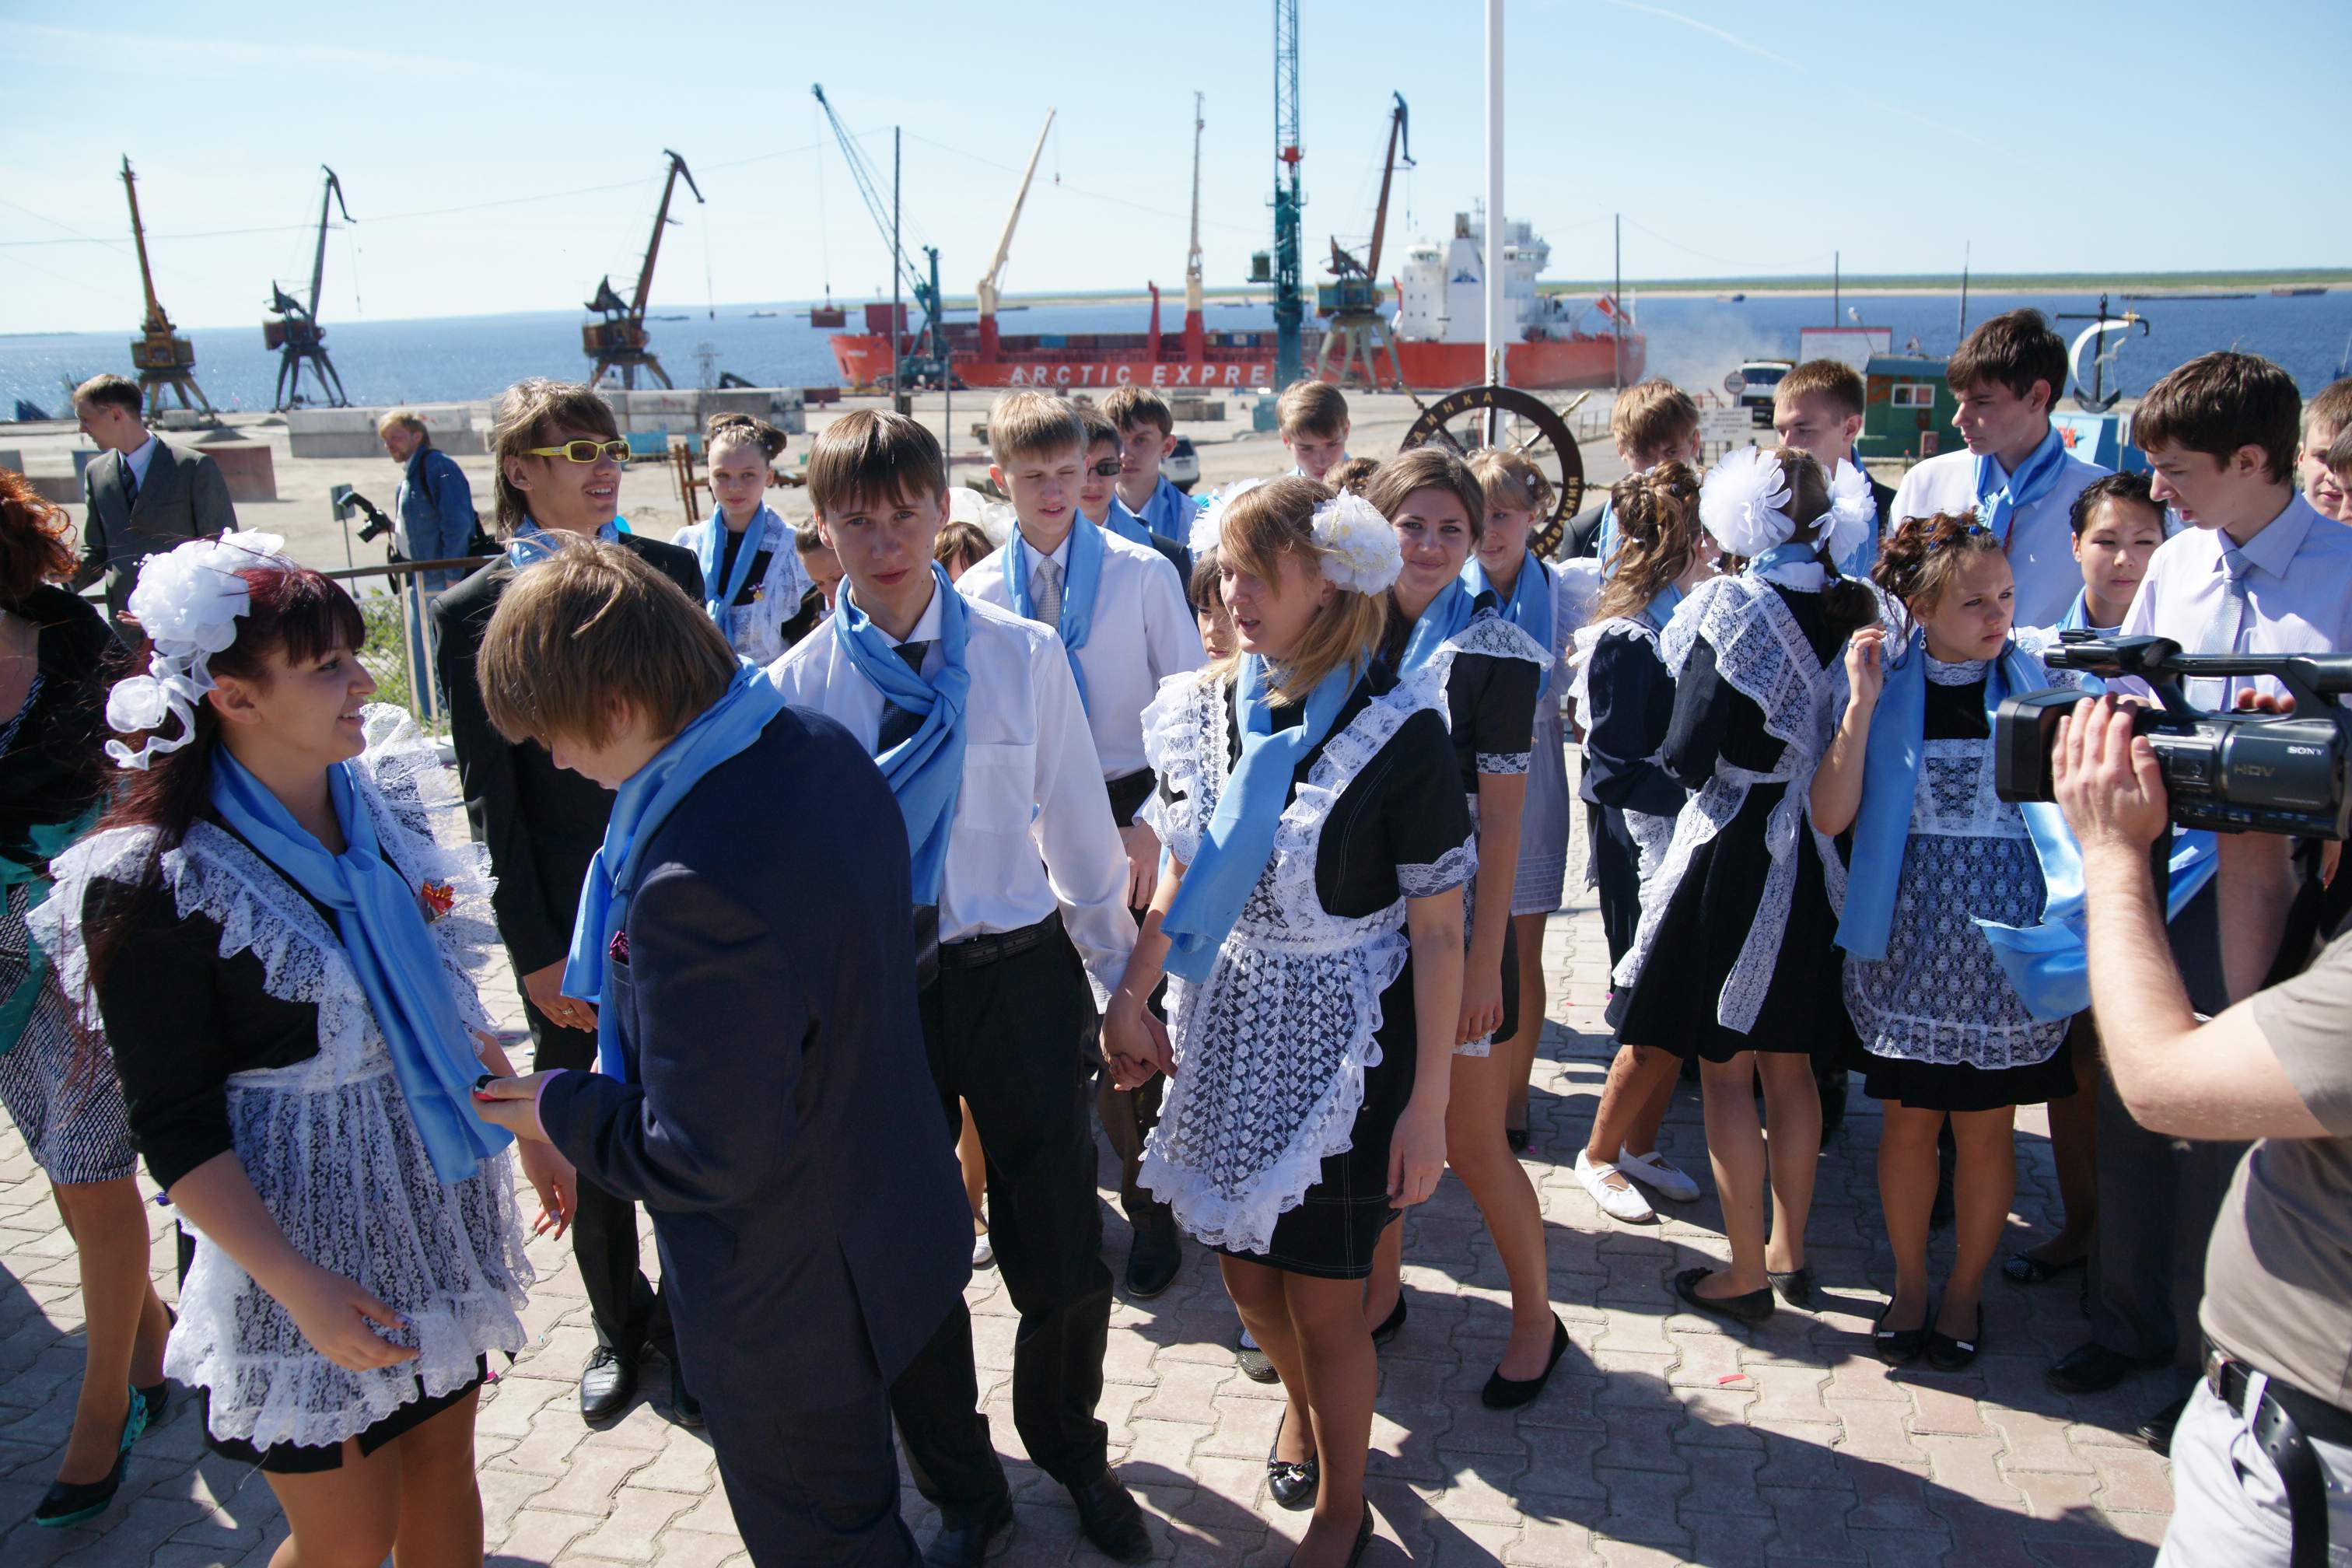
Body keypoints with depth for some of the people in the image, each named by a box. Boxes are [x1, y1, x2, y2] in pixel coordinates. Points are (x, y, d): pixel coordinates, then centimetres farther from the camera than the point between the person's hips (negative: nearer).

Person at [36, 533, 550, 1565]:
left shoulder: (380, 798, 0)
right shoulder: (155, 885, -18)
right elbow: (175, 1132, -15)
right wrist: (299, 1287, -20)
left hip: (439, 1197, 6)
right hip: (305, 1234, -5)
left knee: (443, 1460, 17)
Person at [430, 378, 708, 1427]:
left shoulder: (668, 571, 2)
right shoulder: (475, 611, -5)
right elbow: (492, 799, -5)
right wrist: (536, 952, -7)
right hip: (569, 918, -1)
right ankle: (622, 1328, 34)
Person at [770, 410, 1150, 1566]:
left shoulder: (1024, 656, -3)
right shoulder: (796, 686, -3)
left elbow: (1079, 829, 3)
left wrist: (1121, 984, 8)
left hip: (1020, 978, 0)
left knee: (1062, 1255, 8)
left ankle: (1071, 1452, 42)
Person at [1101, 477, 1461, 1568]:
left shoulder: (1398, 727, -17)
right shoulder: (1206, 707, -1)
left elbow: (1437, 929, -14)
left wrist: (1428, 1104, -14)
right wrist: (1131, 997, 3)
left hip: (1348, 1045, -5)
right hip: (1231, 1026, 5)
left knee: (1324, 1301, 6)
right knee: (1246, 1274, 17)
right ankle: (1300, 1397, 51)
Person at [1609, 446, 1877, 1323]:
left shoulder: (1732, 607, -14)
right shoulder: (1857, 610, 2)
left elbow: (1689, 756, -17)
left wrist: (1677, 752, 4)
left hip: (1735, 857, -6)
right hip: (1819, 857, 6)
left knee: (1725, 1071, 5)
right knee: (1790, 1069, 17)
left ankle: (1747, 1276, 13)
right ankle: (1789, 1254, 29)